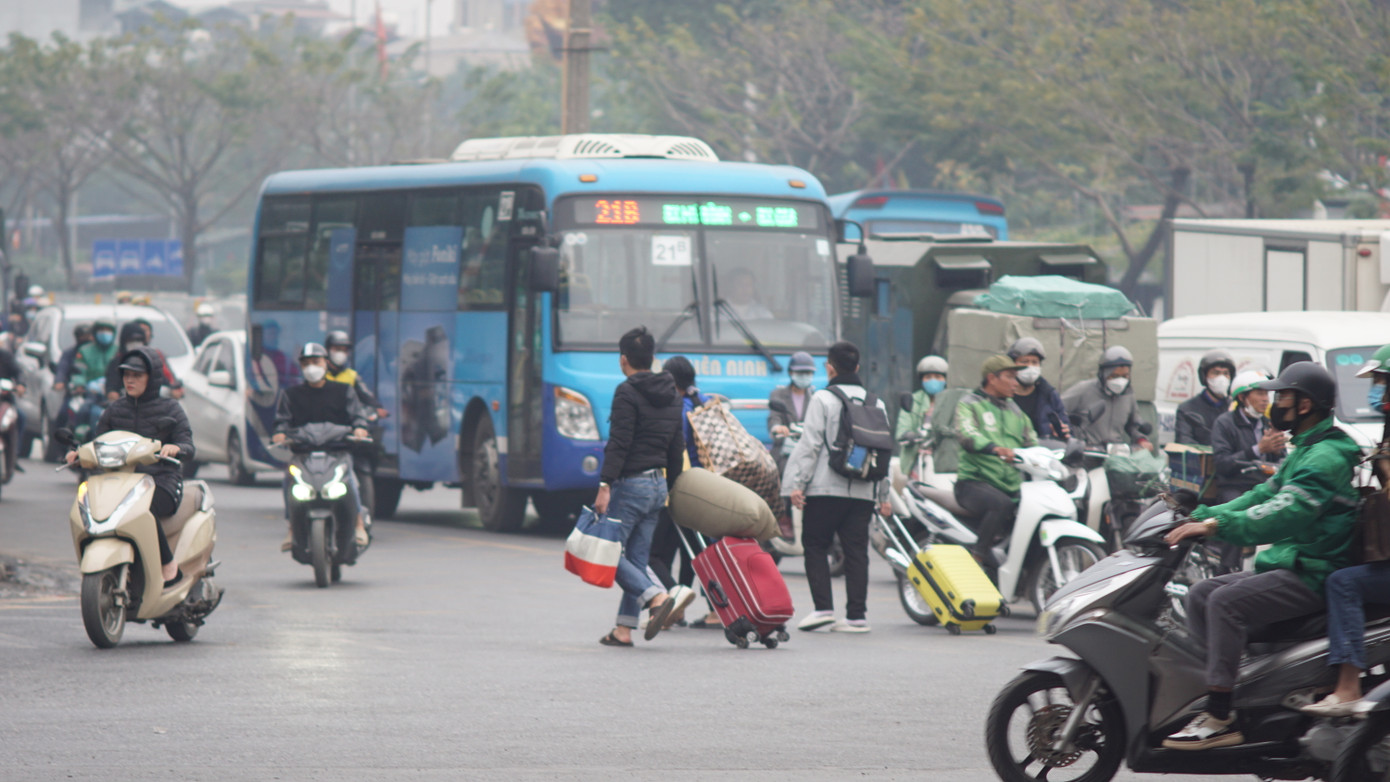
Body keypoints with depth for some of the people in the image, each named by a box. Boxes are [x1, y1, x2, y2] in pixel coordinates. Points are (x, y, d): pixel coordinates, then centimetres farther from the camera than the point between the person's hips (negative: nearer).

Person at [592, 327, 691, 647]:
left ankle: (658, 598, -20)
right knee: (637, 558, 10)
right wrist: (671, 488, 23)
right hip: (657, 485, 8)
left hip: (630, 485, -8)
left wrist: (605, 485, -22)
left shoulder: (627, 393, -11)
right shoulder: (671, 395, 14)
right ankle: (624, 629, 9)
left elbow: (619, 444, -19)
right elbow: (677, 448, 18)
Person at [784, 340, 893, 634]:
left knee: (815, 545, 5)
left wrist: (797, 483, -8)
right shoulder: (876, 404, 12)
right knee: (856, 549, 6)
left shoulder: (823, 399, -4)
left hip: (826, 488, -4)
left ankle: (823, 607, -6)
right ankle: (856, 615, 2)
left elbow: (809, 444, -9)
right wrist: (884, 495, 18)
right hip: (863, 490, 4)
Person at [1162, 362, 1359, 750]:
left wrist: (1216, 525, -35)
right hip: (1291, 565, 11)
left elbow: (1286, 513, -30)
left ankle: (1220, 720, -27)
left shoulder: (1327, 456, -16)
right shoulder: (1303, 452, 20)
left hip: (1314, 575, -11)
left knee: (1226, 601, -26)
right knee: (1200, 596, 4)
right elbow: (1263, 497, 20)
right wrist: (1199, 517, 9)